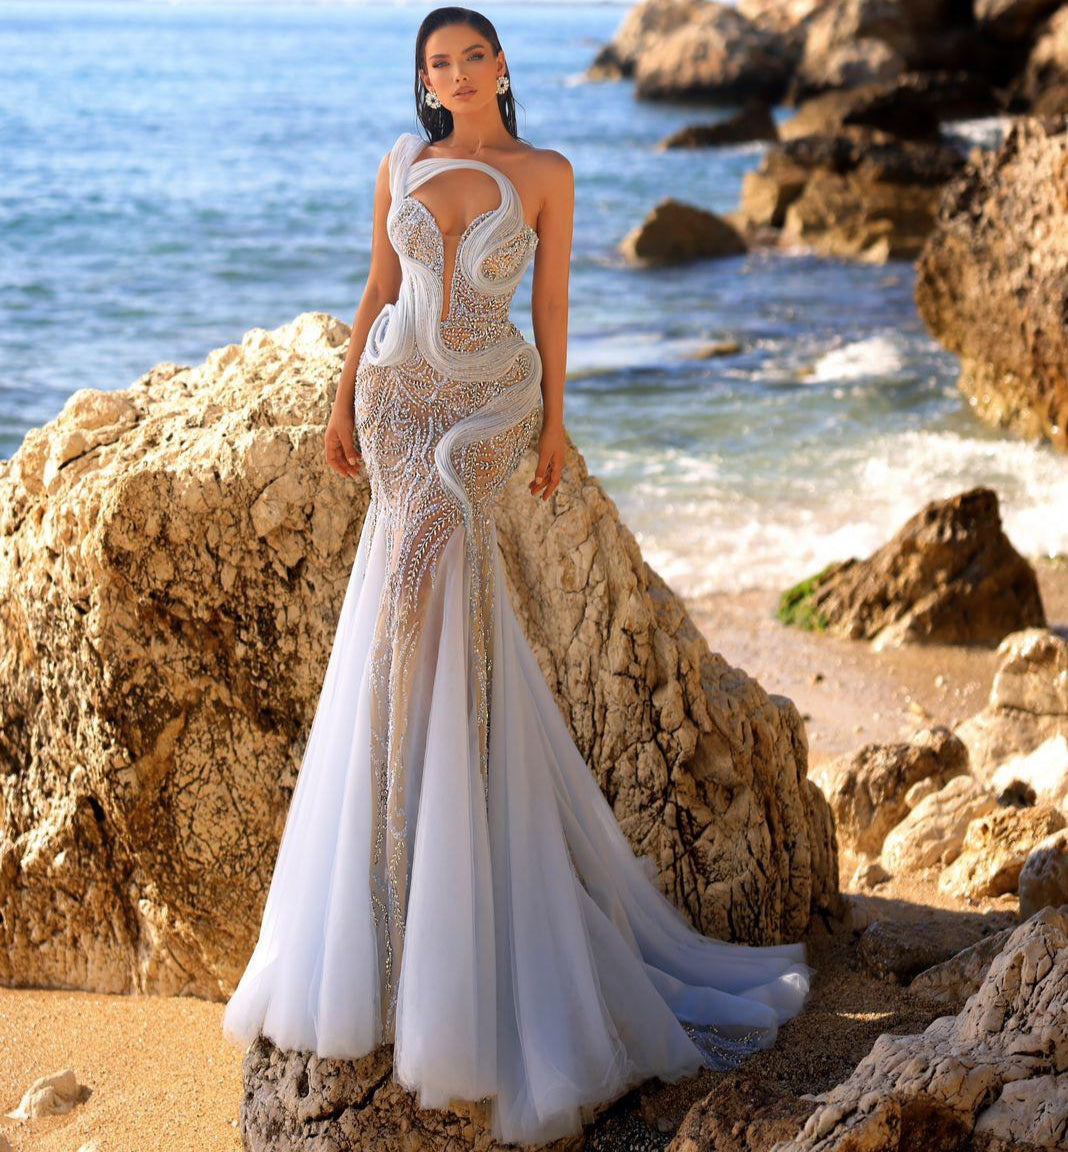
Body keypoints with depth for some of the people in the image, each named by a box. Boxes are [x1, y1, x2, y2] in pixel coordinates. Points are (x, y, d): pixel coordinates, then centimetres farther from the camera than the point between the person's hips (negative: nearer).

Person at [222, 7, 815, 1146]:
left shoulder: (545, 174, 0)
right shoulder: (401, 165, 7)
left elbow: (551, 301, 3)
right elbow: (380, 289, 10)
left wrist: (555, 419, 3)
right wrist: (344, 401, 8)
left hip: (491, 396, -3)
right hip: (398, 387, 3)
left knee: (425, 547, -18)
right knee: (438, 552, -4)